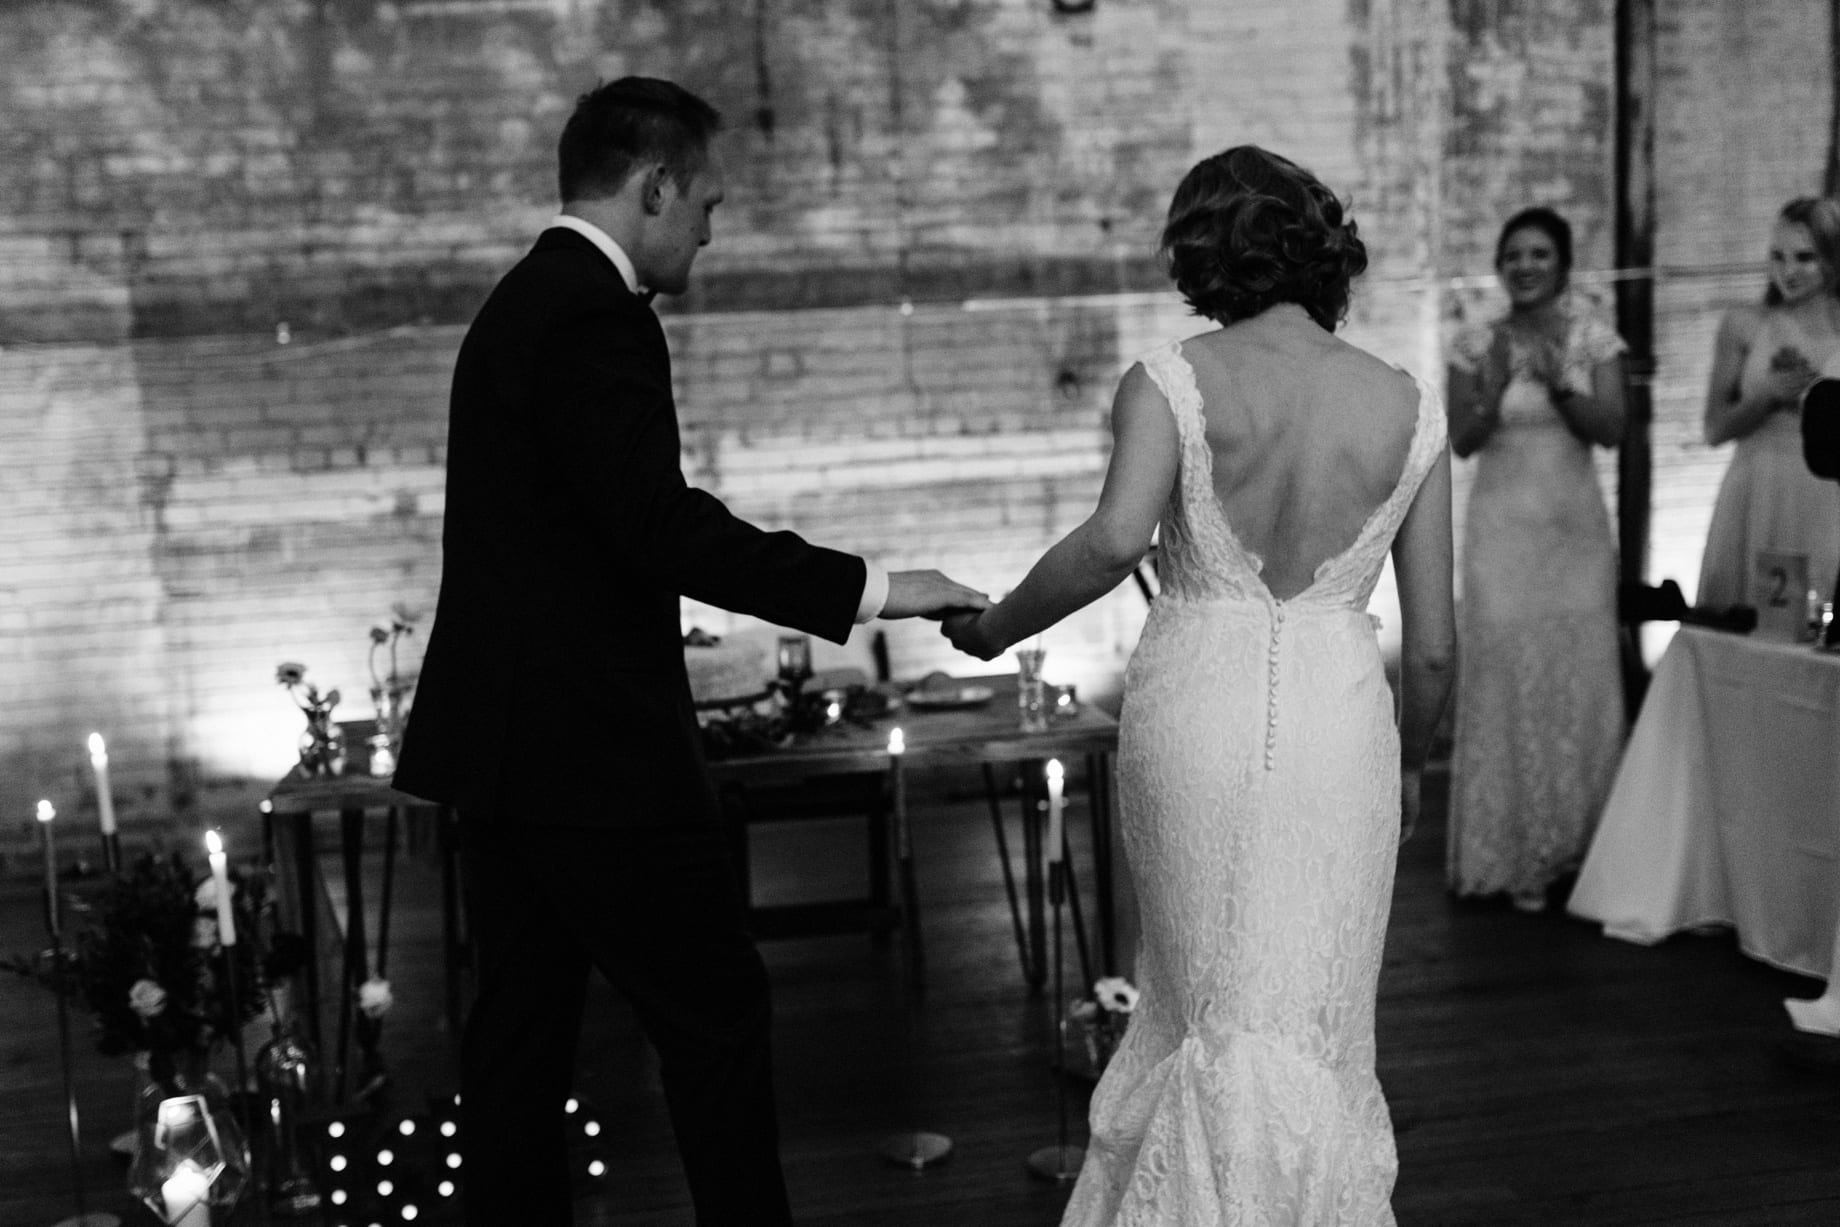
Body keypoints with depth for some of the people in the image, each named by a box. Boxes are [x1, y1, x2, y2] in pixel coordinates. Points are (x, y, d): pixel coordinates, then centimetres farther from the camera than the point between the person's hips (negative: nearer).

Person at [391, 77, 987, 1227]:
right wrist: (868, 589, -22)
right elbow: (662, 525, -25)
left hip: (503, 742, 10)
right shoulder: (598, 317, -15)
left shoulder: (521, 302, 16)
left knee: (524, 1024, 13)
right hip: (594, 748, -10)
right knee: (718, 1012, 1)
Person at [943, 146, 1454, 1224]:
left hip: (1193, 711, 0)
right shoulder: (1410, 406, 2)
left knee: (1208, 1003, 19)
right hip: (1340, 725, 1)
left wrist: (996, 628, -9)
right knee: (1313, 1026, 12)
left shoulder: (1171, 382, -6)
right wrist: (1410, 762, 21)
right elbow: (1433, 645, 4)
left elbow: (1114, 542, -25)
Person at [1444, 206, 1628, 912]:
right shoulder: (1475, 345, -1)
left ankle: (1578, 844, 19)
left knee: (1582, 684, 4)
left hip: (1577, 528, 2)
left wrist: (1557, 382, -21)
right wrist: (1495, 386, -22)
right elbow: (1461, 442, -6)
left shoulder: (1593, 339, 3)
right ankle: (1517, 856, 8)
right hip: (1504, 528, -1)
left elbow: (1612, 430, -7)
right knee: (1507, 684, -2)